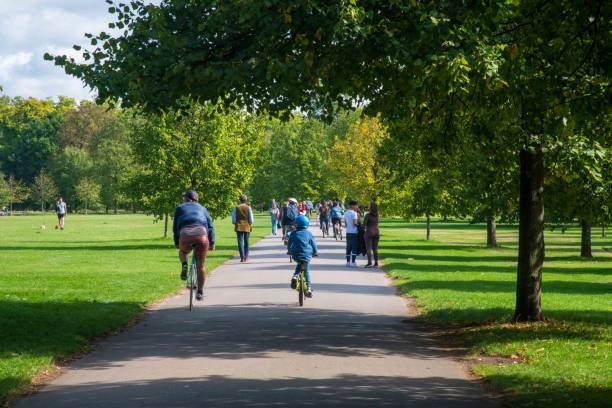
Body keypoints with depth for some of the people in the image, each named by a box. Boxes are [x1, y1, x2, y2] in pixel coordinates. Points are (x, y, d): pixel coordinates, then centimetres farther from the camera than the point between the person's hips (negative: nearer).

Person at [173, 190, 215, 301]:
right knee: (200, 266, 15)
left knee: (183, 252, 34)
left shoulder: (180, 208, 26)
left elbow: (175, 227, 22)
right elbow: (210, 226, 20)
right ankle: (200, 292, 15)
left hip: (185, 235, -1)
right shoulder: (202, 208, 30)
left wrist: (176, 243, 31)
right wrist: (212, 243, 22)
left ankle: (184, 266, 5)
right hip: (202, 235, 1)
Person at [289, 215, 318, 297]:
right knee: (307, 271, 17)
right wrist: (315, 252, 27)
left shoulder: (294, 234, 3)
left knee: (299, 265, 32)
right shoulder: (309, 234, 3)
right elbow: (314, 245, 8)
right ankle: (308, 288, 7)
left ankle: (295, 276, 5)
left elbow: (290, 244, 13)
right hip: (307, 255, 0)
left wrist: (290, 251, 32)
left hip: (296, 256, 0)